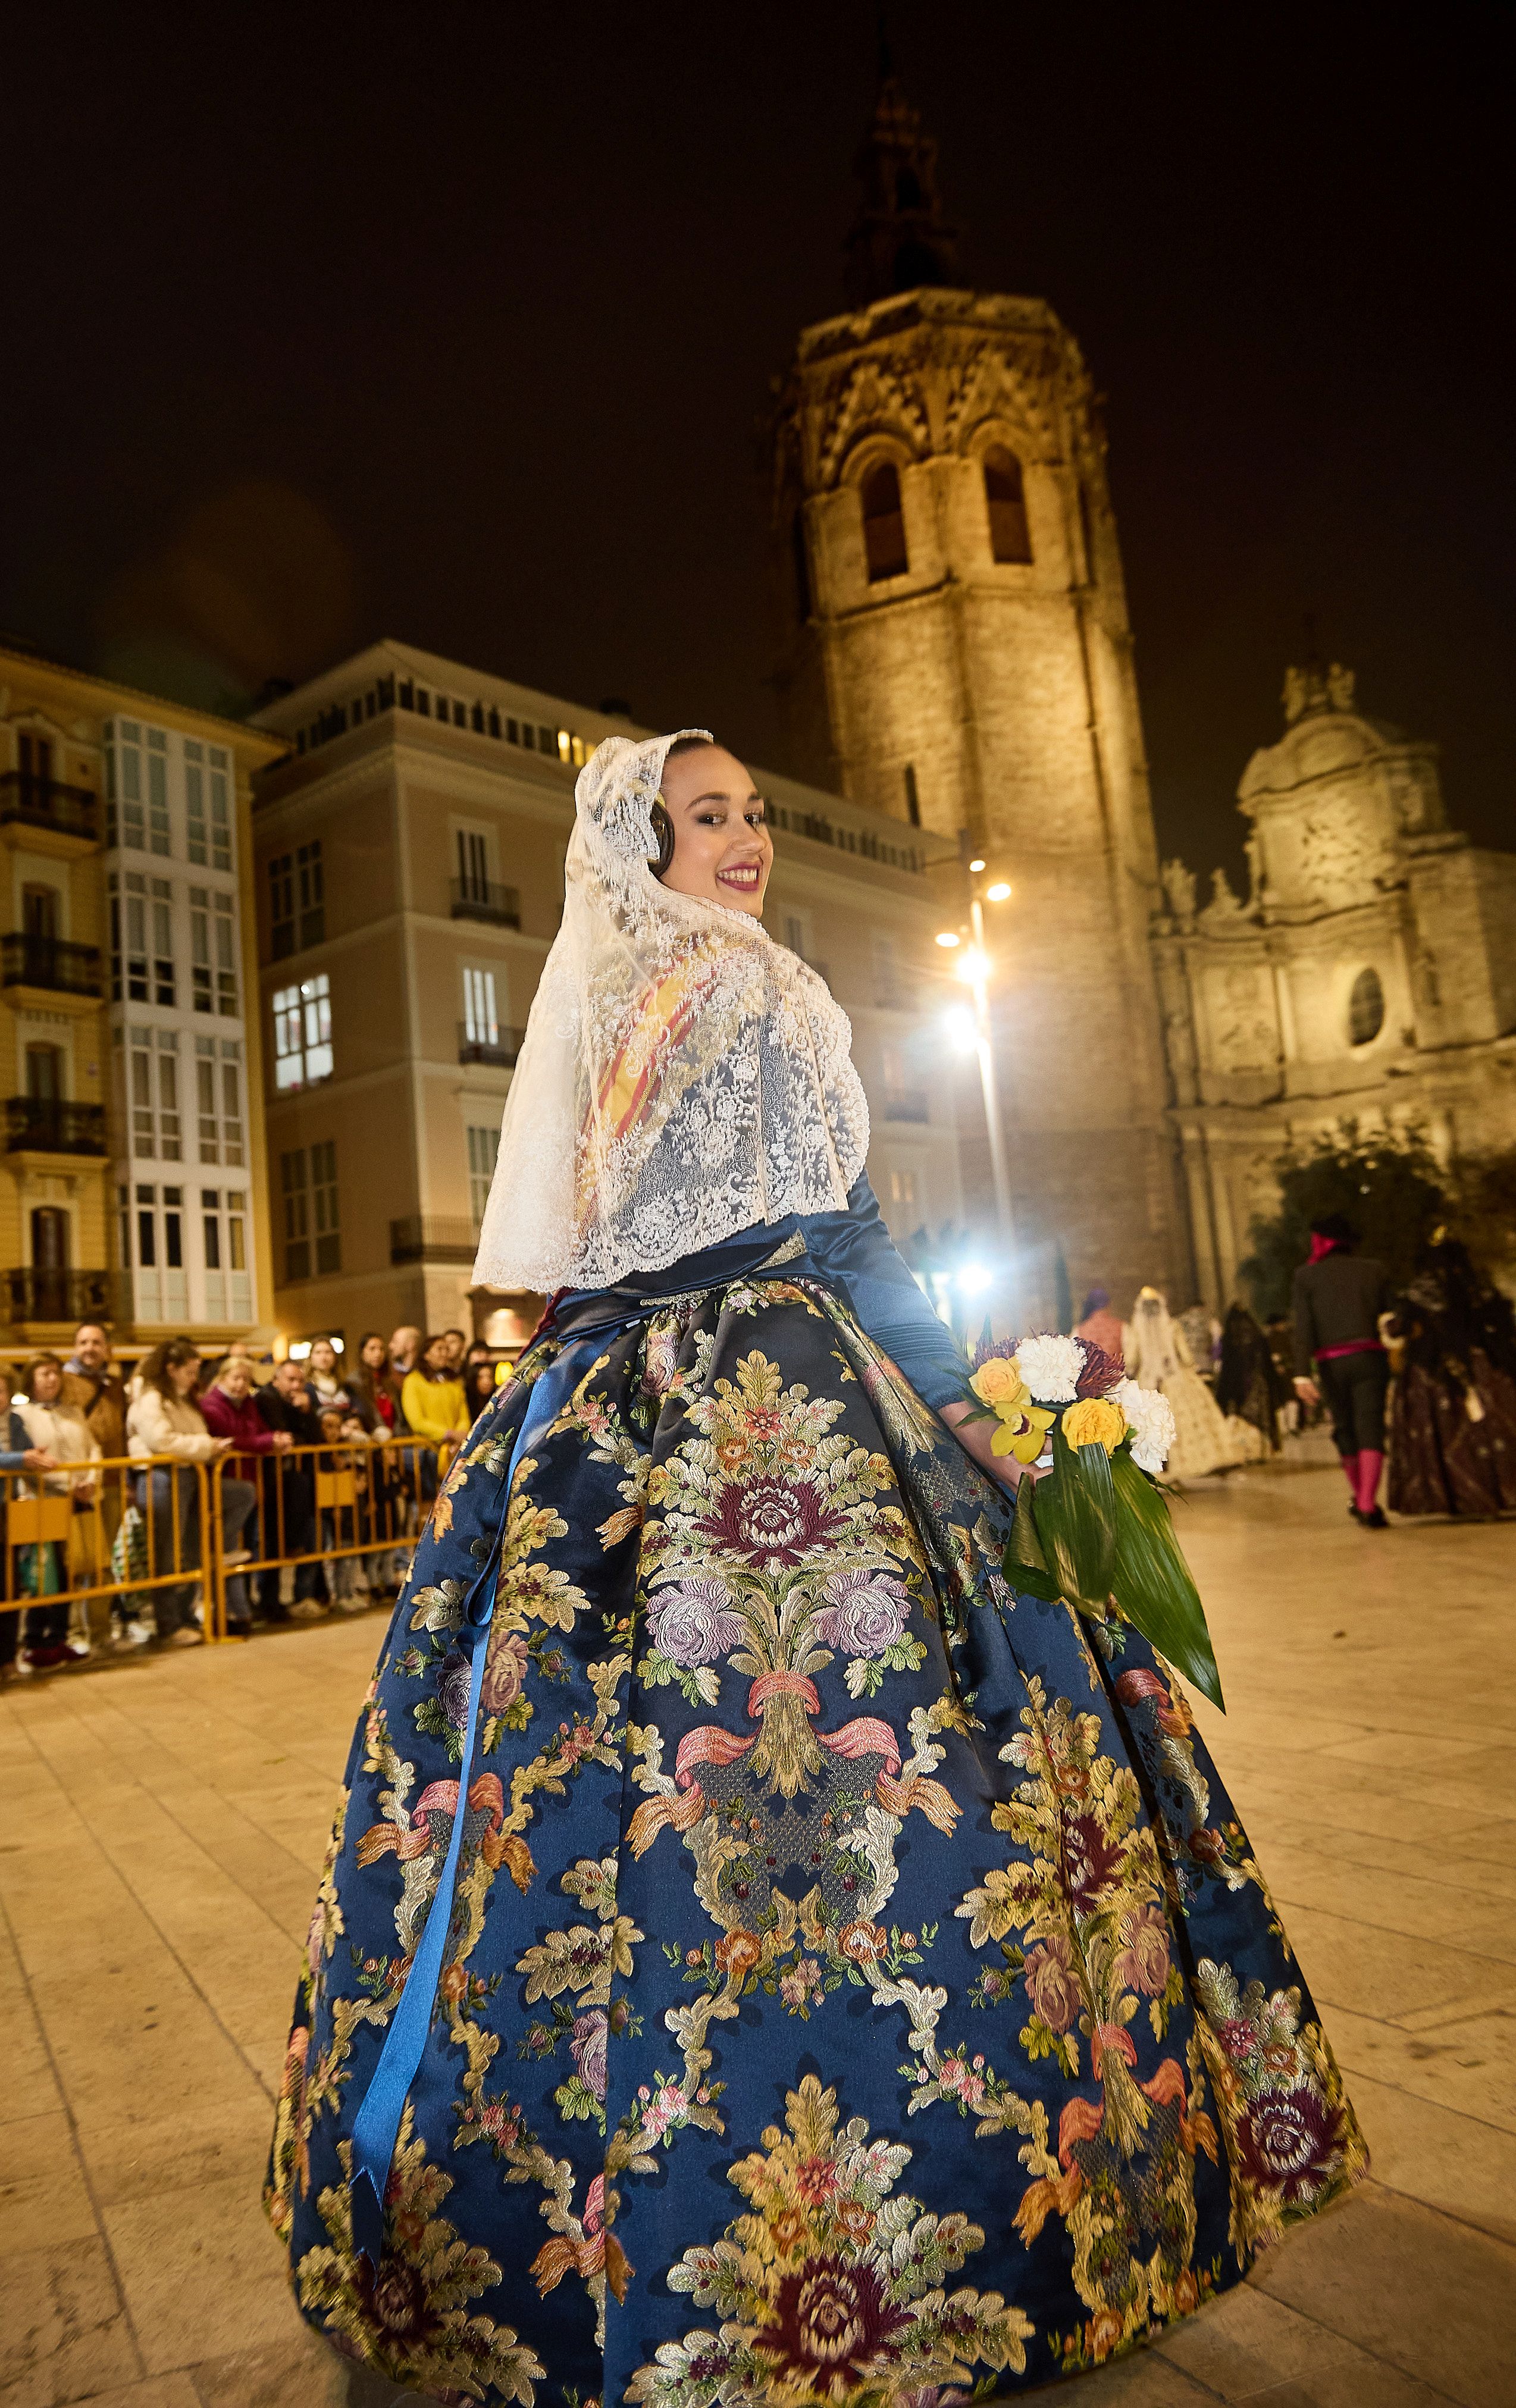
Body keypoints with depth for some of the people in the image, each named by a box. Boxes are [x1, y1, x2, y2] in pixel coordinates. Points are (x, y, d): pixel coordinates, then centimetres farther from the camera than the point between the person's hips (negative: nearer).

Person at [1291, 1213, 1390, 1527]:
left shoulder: (1306, 1275, 3)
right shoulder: (1373, 1269, 11)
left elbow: (1303, 1328, -6)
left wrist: (1302, 1375, -12)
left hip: (1330, 1363, 0)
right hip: (1370, 1357, 0)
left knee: (1345, 1430, 15)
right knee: (1370, 1429, -6)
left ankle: (1358, 1498, 29)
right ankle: (1367, 1506, -19)